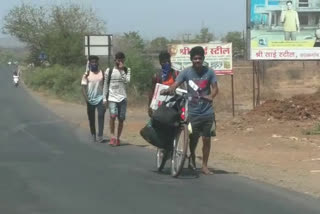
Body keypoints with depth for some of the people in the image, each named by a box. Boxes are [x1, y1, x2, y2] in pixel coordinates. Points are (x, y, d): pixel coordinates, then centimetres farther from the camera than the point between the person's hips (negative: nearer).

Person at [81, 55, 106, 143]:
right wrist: (86, 98, -16)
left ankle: (100, 136, -18)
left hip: (100, 98, 0)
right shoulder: (86, 74, -1)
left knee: (101, 115, -15)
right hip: (90, 100, 0)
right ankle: (93, 135, 21)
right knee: (91, 118, 7)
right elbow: (84, 87, -4)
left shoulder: (102, 73, 5)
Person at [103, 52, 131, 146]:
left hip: (122, 98, 2)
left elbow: (127, 81, -9)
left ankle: (118, 138, 15)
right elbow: (106, 85, 8)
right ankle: (112, 136, -14)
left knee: (121, 119, 2)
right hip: (112, 98, -2)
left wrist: (122, 70, -12)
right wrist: (104, 98, 3)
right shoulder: (109, 70, 6)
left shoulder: (126, 70, 8)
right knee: (113, 115, -22)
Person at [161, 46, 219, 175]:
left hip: (207, 112, 1)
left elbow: (215, 88, 1)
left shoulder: (209, 72, -1)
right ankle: (192, 158, 34)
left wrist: (211, 96, -21)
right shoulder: (186, 72, -4)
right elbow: (175, 85, -13)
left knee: (207, 139, 4)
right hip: (193, 112, -1)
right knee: (193, 139, 3)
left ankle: (204, 166, 16)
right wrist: (168, 90, -35)